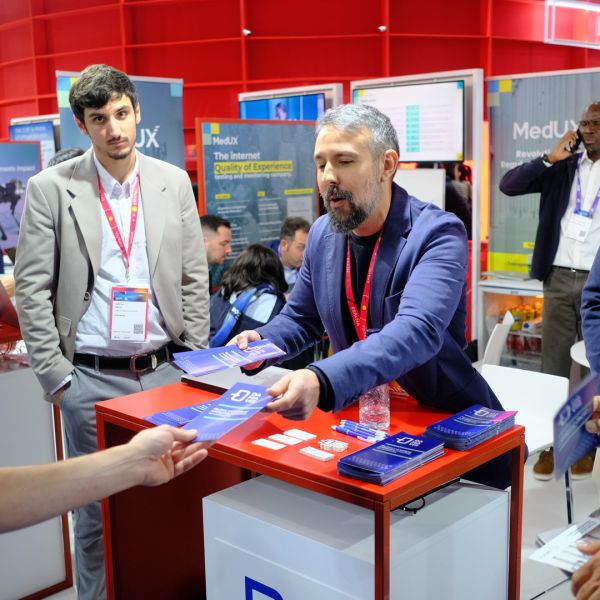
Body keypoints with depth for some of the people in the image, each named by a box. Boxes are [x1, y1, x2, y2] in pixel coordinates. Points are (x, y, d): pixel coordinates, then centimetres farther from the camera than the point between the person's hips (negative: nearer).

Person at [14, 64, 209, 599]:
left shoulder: (174, 182, 5)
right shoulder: (50, 188, -3)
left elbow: (194, 278, 8)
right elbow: (31, 289, -3)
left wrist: (193, 361, 4)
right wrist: (56, 375, -6)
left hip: (163, 370, 3)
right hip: (91, 377, -2)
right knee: (97, 511, 8)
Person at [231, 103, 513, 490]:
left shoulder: (438, 234, -18)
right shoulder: (323, 234, 1)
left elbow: (417, 332, -34)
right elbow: (301, 318, 15)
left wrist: (323, 381, -48)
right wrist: (261, 342, -8)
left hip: (448, 422, -4)